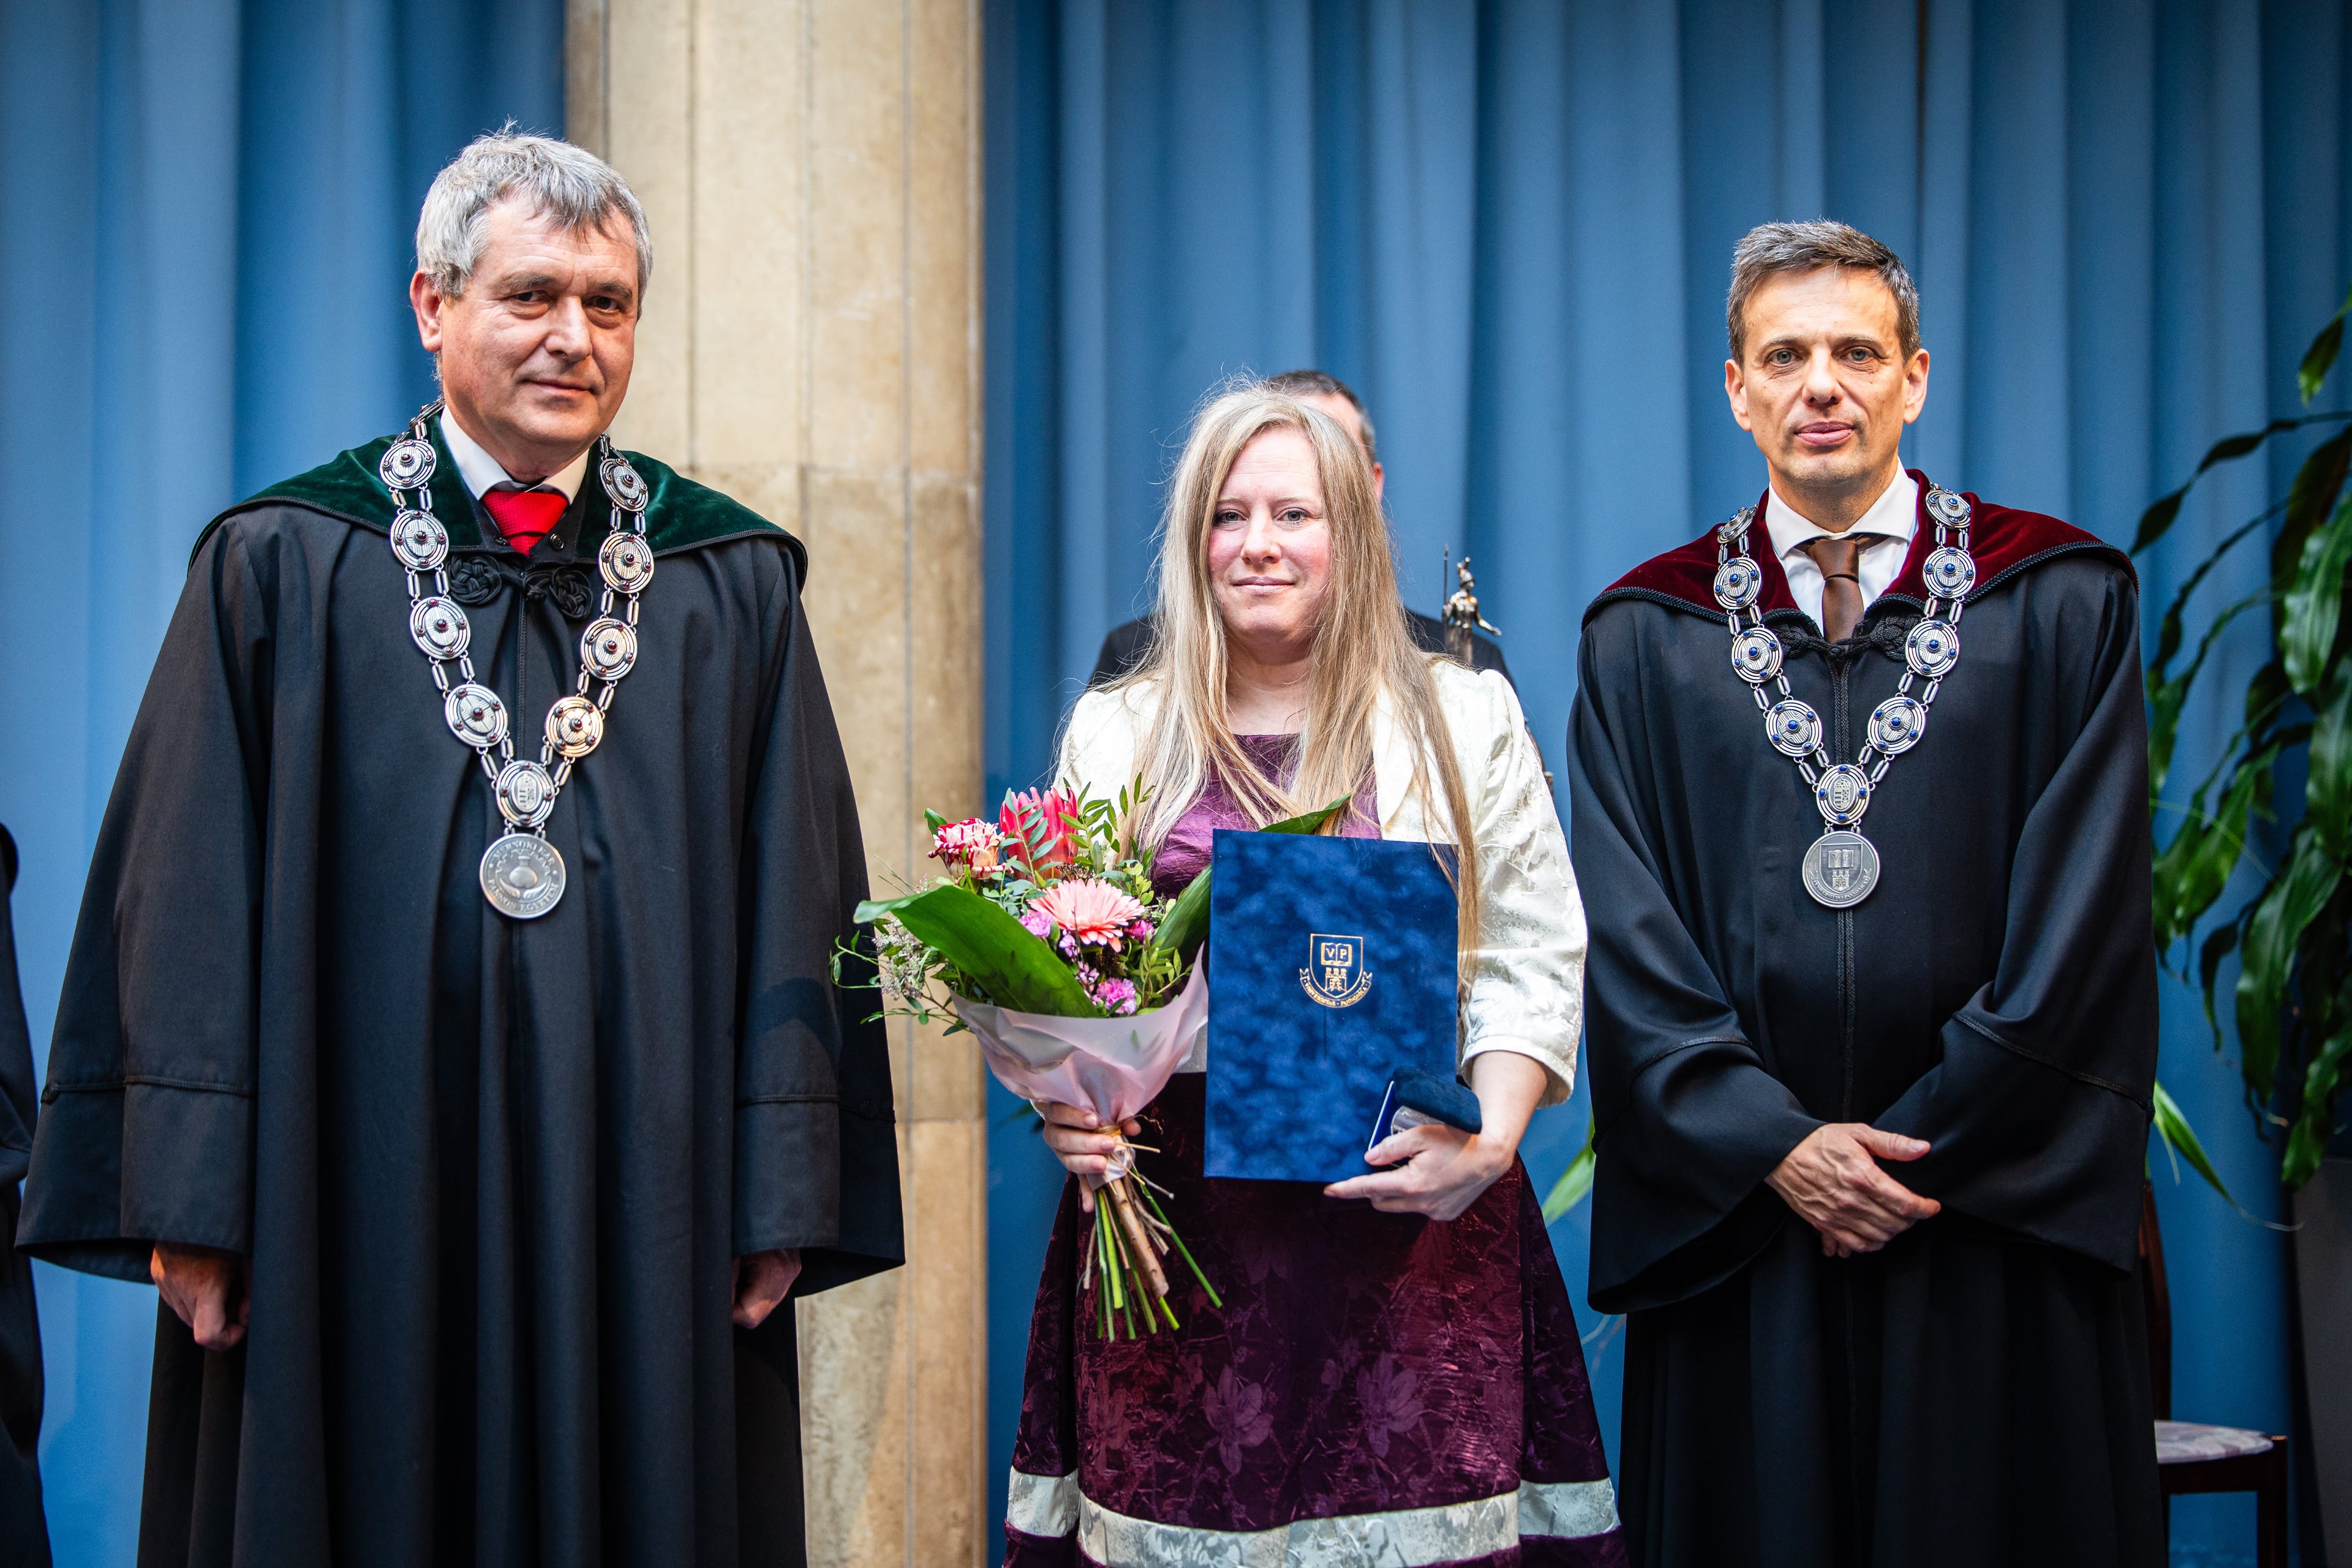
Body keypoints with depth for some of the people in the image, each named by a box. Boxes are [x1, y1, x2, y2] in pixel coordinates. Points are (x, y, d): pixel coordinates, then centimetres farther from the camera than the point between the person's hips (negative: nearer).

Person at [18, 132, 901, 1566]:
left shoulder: (731, 585, 7)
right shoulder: (282, 570, 3)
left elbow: (793, 910, 4)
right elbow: (190, 899, -1)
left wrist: (784, 1194, -3)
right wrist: (191, 1196, -7)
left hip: (646, 1209, 2)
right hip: (365, 1200, -1)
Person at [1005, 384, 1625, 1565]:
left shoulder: (1464, 716, 7)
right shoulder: (1115, 732, 12)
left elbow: (1533, 958, 4)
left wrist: (1491, 1138, -11)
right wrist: (1062, 1106, -5)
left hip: (1407, 1211, -1)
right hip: (1173, 1218, 1)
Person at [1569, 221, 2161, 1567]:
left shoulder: (2063, 605, 3)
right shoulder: (1644, 639, 7)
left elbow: (2083, 919, -4)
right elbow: (1630, 941, 0)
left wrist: (1931, 1145, -9)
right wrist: (1774, 1144, -11)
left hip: (1999, 1219, -1)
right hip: (1739, 1221, 1)